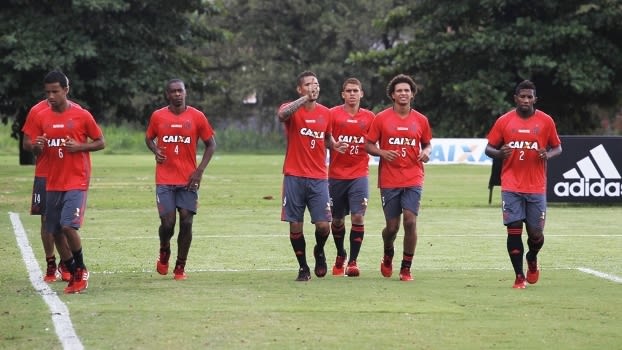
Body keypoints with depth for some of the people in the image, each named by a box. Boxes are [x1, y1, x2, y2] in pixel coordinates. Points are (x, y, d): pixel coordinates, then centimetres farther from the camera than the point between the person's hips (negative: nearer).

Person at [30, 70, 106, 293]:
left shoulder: (82, 115, -6)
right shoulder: (42, 117, 6)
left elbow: (101, 143, 2)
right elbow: (36, 151, 14)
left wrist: (79, 146, -15)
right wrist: (37, 146, -10)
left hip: (77, 181, -5)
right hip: (53, 183, 5)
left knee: (68, 226, -19)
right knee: (55, 232, 4)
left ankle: (82, 270, 3)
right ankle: (74, 275, 19)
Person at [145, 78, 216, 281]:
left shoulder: (197, 116, 0)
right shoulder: (158, 116, 3)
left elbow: (211, 144, 6)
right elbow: (149, 138, 18)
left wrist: (200, 170, -4)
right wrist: (156, 151, -5)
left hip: (188, 180, 0)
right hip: (165, 179, 0)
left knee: (186, 222, -4)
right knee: (167, 222, -7)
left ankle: (180, 267, 8)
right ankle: (164, 252, 25)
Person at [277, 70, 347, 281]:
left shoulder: (325, 113, 9)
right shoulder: (292, 109, -4)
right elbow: (282, 115, -29)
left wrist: (334, 145, 3)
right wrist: (305, 98, -34)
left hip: (319, 178, 2)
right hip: (294, 177, -2)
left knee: (323, 225, -6)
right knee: (295, 226, 0)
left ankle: (319, 252, 25)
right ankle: (303, 267, 15)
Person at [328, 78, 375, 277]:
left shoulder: (369, 117, 4)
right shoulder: (333, 114, -1)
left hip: (359, 175, 0)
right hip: (336, 176, 0)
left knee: (358, 217, -12)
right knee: (337, 219, 10)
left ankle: (352, 261, -7)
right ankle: (340, 255, 34)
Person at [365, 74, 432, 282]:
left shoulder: (421, 120, 6)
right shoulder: (381, 119, 1)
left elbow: (427, 143, 19)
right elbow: (368, 145, 5)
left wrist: (426, 152, -4)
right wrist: (382, 153, -15)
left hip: (413, 180, 1)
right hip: (389, 181, -1)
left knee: (410, 221, -12)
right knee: (392, 226, 4)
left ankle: (406, 268, -1)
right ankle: (388, 256, 35)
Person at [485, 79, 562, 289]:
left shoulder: (546, 121, 3)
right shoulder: (504, 121, 2)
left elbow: (558, 148, 11)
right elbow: (489, 148, 8)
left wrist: (548, 154, -12)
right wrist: (499, 153, -15)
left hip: (536, 187, 0)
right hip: (511, 187, 0)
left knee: (536, 233, 1)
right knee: (514, 231, -5)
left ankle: (532, 260, 34)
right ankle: (519, 276, 6)